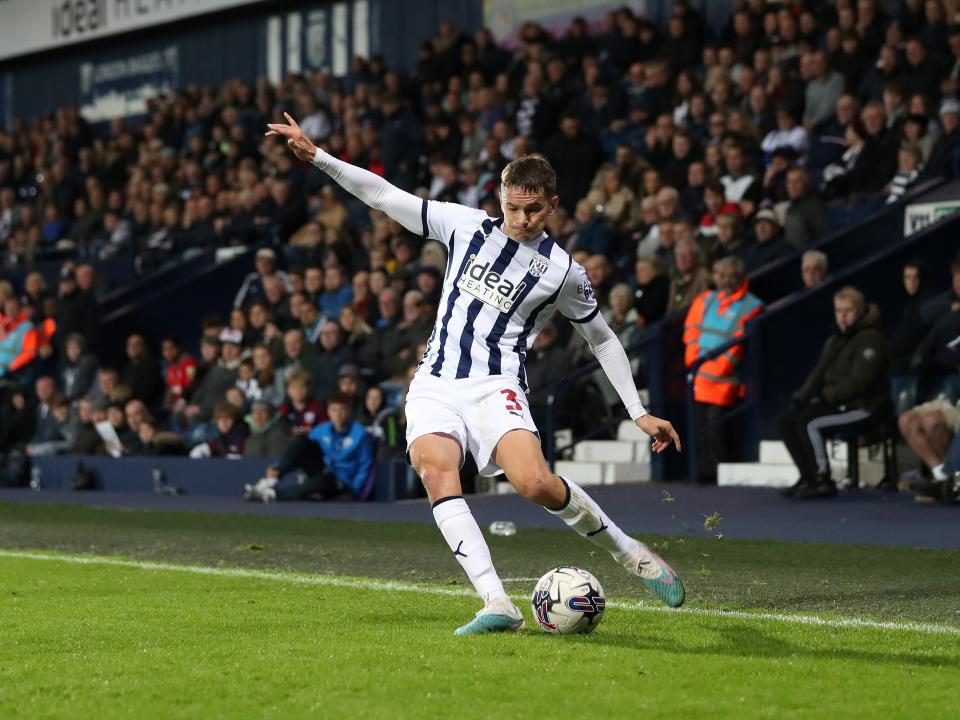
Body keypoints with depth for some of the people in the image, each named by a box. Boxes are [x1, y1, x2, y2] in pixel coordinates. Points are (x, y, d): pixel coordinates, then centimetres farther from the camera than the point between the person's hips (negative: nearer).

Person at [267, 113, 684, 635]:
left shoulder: (563, 273, 3)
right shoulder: (466, 226, 7)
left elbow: (603, 340, 15)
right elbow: (383, 196, 9)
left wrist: (639, 413, 11)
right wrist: (316, 156, 2)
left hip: (495, 388, -2)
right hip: (435, 386, 3)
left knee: (535, 483, -29)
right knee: (434, 470, -29)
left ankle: (630, 553, -2)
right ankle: (497, 605, -35)